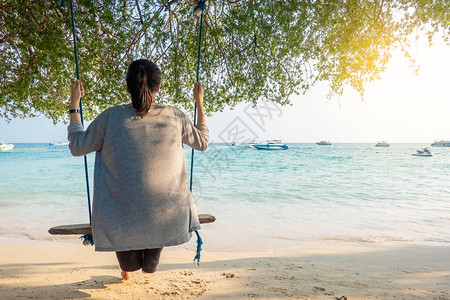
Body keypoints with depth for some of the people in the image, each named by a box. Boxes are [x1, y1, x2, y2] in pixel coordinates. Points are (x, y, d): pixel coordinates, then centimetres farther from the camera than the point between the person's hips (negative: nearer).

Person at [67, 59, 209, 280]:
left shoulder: (110, 117, -10)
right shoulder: (175, 117, -8)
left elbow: (77, 147, 4)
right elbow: (202, 142, 9)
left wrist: (74, 104, 13)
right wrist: (200, 103, 18)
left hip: (125, 219, 0)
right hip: (168, 217, 1)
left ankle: (128, 269, 61)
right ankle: (149, 266, 61)